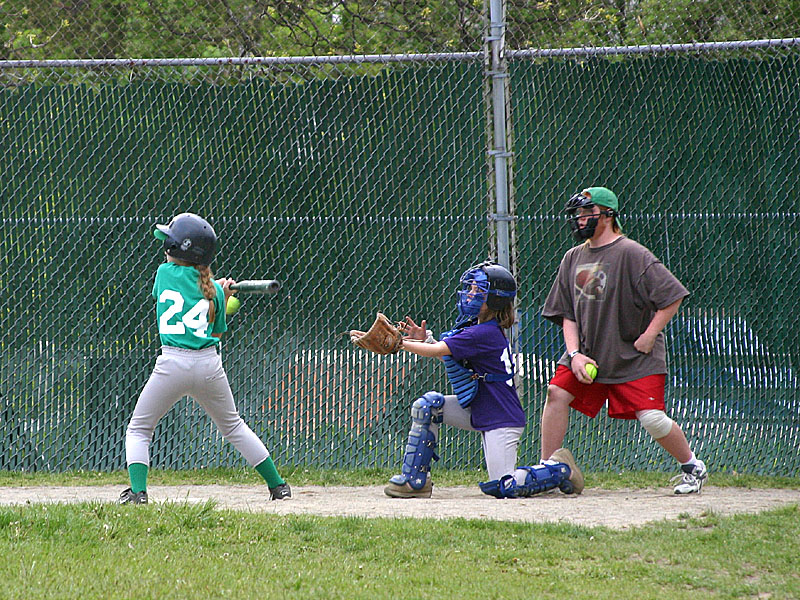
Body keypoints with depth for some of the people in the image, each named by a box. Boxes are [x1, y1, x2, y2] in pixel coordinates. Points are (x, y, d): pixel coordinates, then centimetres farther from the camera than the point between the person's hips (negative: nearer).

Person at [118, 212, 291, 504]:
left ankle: (138, 491, -9)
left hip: (173, 363, -3)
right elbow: (217, 331, 15)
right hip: (209, 365, 3)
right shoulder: (213, 290, 9)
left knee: (138, 429, 10)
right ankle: (277, 485, 22)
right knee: (233, 426, 21)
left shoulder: (165, 273, 3)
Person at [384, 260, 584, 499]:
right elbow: (446, 353, 10)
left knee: (502, 488, -9)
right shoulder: (476, 328, 6)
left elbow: (438, 351, -26)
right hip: (478, 412, 9)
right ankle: (415, 479, -1)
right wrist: (425, 339, -6)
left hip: (501, 419, -9)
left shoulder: (485, 334, -23)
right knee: (427, 405, -5)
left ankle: (560, 469, 13)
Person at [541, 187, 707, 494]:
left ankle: (693, 467, 12)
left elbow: (672, 295, -14)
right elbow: (567, 314, 9)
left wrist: (649, 335, -16)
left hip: (635, 356, -6)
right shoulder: (573, 258, 6)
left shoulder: (632, 254, -13)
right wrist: (575, 353, -5)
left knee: (651, 418, -12)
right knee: (557, 392, -10)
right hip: (588, 351, 6)